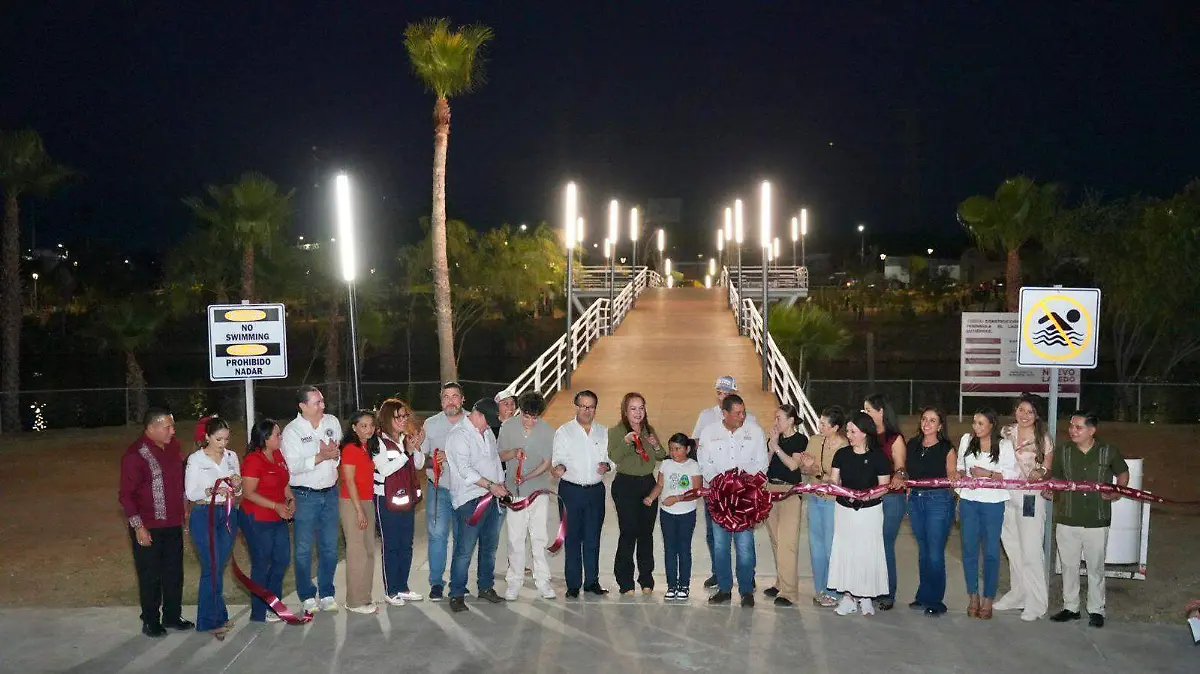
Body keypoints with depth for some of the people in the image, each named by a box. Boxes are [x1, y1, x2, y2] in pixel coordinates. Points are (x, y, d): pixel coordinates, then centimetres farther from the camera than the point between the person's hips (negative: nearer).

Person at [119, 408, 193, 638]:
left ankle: (172, 616, 28)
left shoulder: (172, 447, 4)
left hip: (173, 524, 6)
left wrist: (181, 509, 16)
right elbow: (126, 494, -15)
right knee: (150, 576, 5)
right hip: (148, 529, -6)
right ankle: (150, 622, 19)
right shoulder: (135, 455, -16)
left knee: (174, 573, 14)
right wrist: (138, 526, -17)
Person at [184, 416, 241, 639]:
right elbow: (190, 493, -7)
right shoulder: (195, 460, -7)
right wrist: (212, 490, -24)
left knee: (219, 567, 10)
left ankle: (217, 616, 19)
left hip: (228, 515, 4)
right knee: (212, 568, -7)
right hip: (204, 516, -4)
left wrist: (236, 486, -11)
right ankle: (211, 620, 2)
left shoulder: (231, 457, 6)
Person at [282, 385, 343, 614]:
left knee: (330, 547, 9)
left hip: (330, 493, 4)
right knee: (304, 549, 2)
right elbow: (292, 465, -18)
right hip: (305, 496, -4)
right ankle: (307, 596, 15)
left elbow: (343, 450, 12)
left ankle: (326, 594, 20)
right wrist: (321, 457, -20)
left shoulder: (332, 422, 6)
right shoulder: (292, 431, -9)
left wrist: (335, 453, -10)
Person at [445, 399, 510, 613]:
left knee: (490, 546, 14)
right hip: (470, 500, -8)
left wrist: (501, 485, 12)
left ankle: (486, 587, 26)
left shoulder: (488, 432, 16)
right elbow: (465, 470, -18)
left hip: (492, 498, 8)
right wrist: (491, 485, -18)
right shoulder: (459, 435, -10)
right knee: (464, 551, -7)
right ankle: (457, 595, 1)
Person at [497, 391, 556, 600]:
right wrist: (513, 453, -18)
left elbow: (546, 463, -3)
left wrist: (527, 477, -18)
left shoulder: (547, 430, -6)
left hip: (539, 490, 0)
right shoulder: (508, 427, -4)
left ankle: (542, 581, 13)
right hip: (513, 491, 0)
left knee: (539, 537, 3)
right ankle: (515, 581, 13)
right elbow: (500, 455, 4)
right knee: (515, 538, 2)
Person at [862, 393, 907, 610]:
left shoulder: (895, 438, -2)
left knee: (885, 545, -2)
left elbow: (900, 468, -1)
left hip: (890, 498, -5)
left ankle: (888, 594, 8)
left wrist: (899, 476, -23)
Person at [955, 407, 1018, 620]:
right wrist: (960, 474, -4)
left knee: (991, 551, 3)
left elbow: (1011, 474, -6)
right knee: (969, 549, 8)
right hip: (968, 500, 3)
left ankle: (988, 600, 13)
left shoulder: (1004, 445, -5)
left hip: (993, 502, -3)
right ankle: (973, 597, 20)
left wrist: (988, 474, -18)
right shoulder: (966, 440, 5)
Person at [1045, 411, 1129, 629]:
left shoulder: (1109, 452, -4)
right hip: (1067, 521, 2)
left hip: (1097, 521, -2)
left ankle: (1096, 610, 22)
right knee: (1068, 565, 11)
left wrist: (1118, 492, -4)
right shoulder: (1062, 451, 0)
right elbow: (1055, 478, 9)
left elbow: (1123, 473, 13)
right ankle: (1070, 607, 24)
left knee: (1096, 568, 9)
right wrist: (1049, 492, -11)